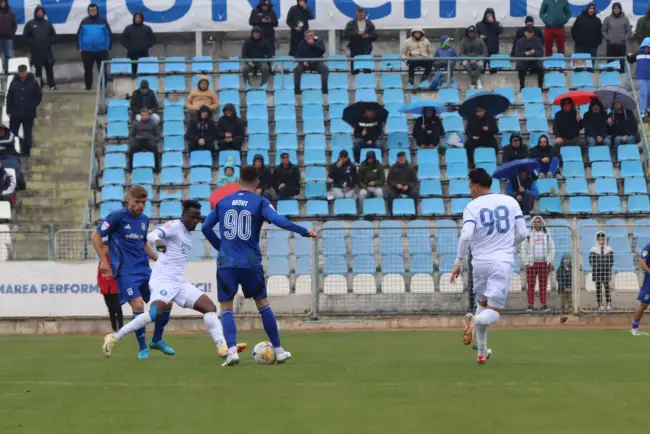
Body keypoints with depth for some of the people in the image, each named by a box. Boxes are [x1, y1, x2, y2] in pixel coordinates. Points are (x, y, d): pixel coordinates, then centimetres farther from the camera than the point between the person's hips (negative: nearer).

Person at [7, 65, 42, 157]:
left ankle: (26, 151, 18)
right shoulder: (14, 82, -2)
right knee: (12, 133, 6)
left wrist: (33, 105, -9)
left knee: (27, 135, 8)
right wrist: (9, 111, 1)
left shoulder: (33, 82, -6)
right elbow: (9, 97, 3)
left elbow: (39, 95, 1)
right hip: (15, 113, 1)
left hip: (28, 114, -1)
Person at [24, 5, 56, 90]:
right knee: (38, 68, 1)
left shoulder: (48, 23, 10)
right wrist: (32, 43, -7)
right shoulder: (30, 24, 3)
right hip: (36, 51, -1)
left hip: (47, 50, 1)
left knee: (49, 68, -2)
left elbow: (54, 35, 14)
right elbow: (25, 36, 3)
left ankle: (52, 85, 1)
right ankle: (39, 85, 8)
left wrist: (50, 42, -1)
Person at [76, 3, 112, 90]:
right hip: (87, 51, 1)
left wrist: (108, 47, -2)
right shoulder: (84, 21, 5)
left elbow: (109, 34, 3)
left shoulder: (103, 21, 1)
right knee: (88, 70, 8)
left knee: (102, 70, 3)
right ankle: (88, 88, 17)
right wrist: (79, 48, 2)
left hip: (101, 51, -1)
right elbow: (79, 35, 8)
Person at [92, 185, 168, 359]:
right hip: (125, 271, -7)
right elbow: (95, 236, -5)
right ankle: (143, 348, -5)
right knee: (138, 305, -21)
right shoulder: (117, 216, -9)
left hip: (144, 270, 7)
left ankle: (157, 340, 23)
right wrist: (104, 261, -10)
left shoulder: (144, 219, 10)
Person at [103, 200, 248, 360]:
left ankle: (223, 348, -8)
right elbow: (152, 235, -26)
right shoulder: (174, 226, -7)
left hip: (179, 282, 9)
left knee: (210, 308, -1)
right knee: (155, 312, -29)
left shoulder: (188, 233, 18)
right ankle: (114, 338, -17)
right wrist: (158, 241, -46)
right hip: (164, 279, -9)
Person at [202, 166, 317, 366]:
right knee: (263, 304, 14)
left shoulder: (223, 202, 9)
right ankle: (278, 351, 17)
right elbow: (278, 220, -16)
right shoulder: (260, 202, -1)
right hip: (250, 263, -1)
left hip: (226, 263, 1)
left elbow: (205, 227, 11)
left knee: (226, 308, 5)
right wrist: (305, 231, -12)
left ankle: (232, 351, -14)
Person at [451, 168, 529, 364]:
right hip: (503, 262, 0)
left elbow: (466, 235, -15)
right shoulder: (510, 202, 6)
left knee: (482, 303, 22)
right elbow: (522, 233, 3)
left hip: (480, 262, 0)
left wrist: (458, 262, -8)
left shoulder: (473, 206, -2)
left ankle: (482, 352, 19)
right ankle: (475, 320, -32)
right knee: (494, 312, 2)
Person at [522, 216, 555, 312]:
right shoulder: (528, 235, 6)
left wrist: (550, 262, 2)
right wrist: (526, 263, -2)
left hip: (544, 263, 1)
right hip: (532, 263, -1)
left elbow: (551, 249, 11)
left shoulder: (547, 234, 10)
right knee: (531, 285, -4)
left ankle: (544, 305, 1)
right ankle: (530, 306, -3)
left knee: (543, 285, 0)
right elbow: (524, 250, 6)